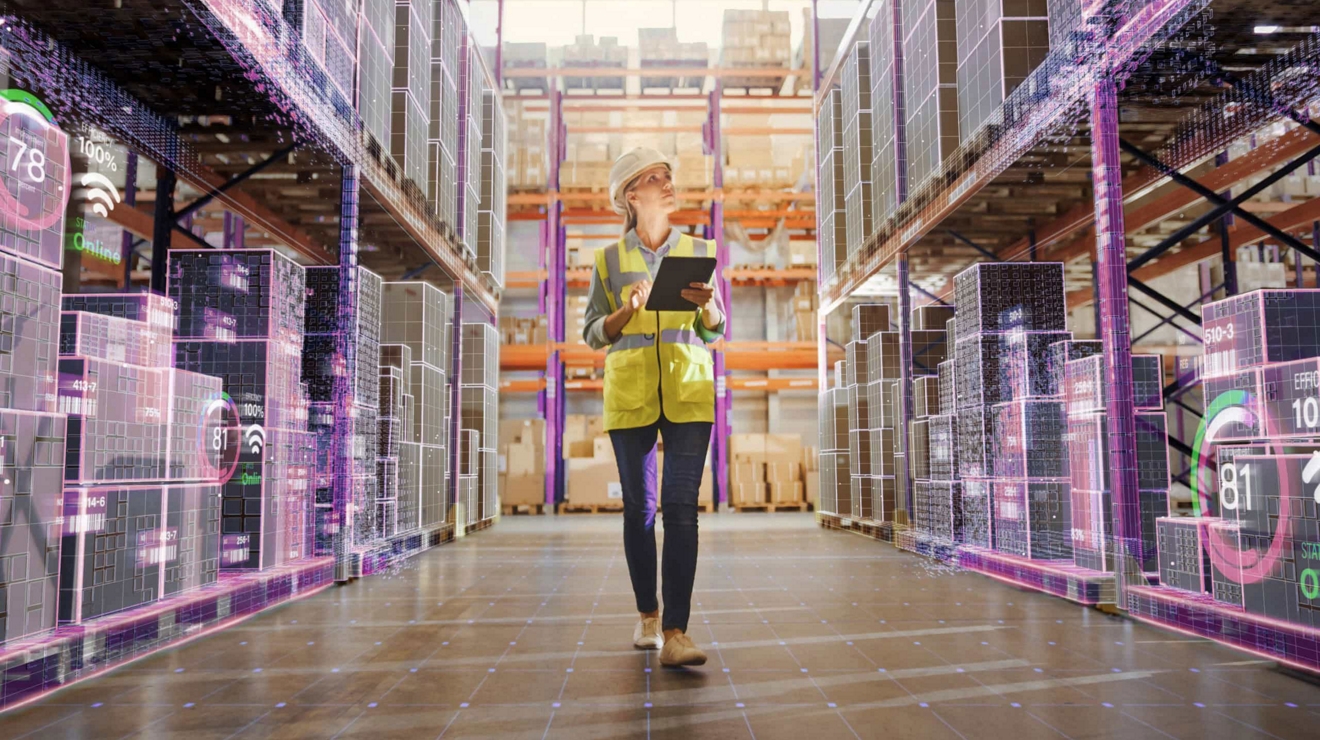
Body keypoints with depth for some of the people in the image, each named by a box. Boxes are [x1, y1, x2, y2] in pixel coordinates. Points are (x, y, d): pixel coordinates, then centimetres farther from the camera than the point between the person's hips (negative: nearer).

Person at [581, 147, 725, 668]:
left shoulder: (699, 251, 10)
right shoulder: (610, 259, 7)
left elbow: (714, 333, 13)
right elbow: (592, 333, 6)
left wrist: (709, 305, -9)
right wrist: (628, 310, -12)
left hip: (689, 394, 0)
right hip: (629, 394, 0)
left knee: (681, 508, -9)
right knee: (638, 507, 7)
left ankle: (675, 632, -8)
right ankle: (646, 613, 24)